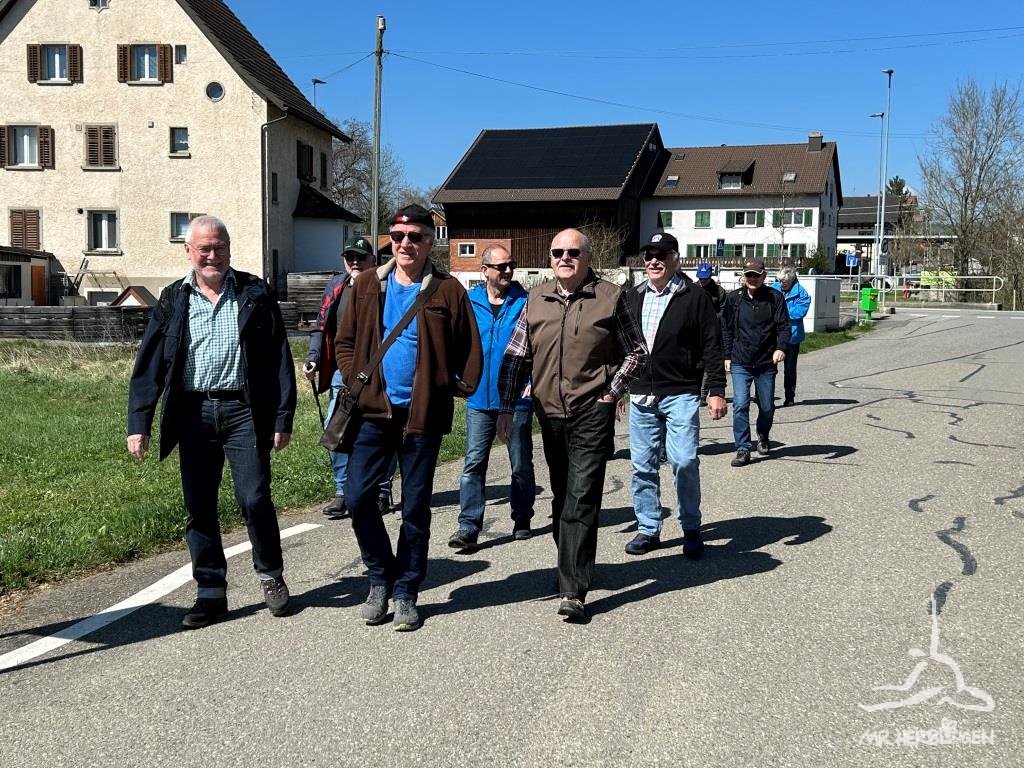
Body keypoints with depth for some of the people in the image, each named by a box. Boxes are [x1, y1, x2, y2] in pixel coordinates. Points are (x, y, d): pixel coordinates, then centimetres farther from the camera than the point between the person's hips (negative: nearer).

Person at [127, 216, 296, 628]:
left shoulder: (255, 294, 2)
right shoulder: (173, 300, 7)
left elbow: (279, 359, 1)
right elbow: (149, 365, 5)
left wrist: (283, 418, -5)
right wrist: (138, 424, -2)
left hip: (243, 411, -3)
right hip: (193, 412, 3)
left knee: (254, 498, -5)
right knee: (198, 506, 6)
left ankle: (271, 575, 18)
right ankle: (211, 592, 19)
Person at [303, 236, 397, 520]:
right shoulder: (335, 288, 11)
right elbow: (321, 328, 16)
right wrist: (313, 359, 4)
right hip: (343, 374, 4)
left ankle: (382, 492, 18)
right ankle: (343, 491, 11)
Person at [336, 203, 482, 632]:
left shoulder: (447, 291, -2)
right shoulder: (368, 286, 5)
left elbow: (470, 352, 2)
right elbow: (345, 342, 12)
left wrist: (457, 388, -6)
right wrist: (356, 381, -1)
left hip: (423, 415, -2)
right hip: (373, 410, 2)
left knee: (415, 508, 6)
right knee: (357, 496, -5)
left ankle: (405, 593, 19)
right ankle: (380, 579, 17)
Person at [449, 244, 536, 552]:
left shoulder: (524, 302, -2)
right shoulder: (468, 303, 2)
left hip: (517, 398, -1)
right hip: (479, 398, 1)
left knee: (521, 464, 12)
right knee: (473, 464, -5)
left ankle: (522, 520, 28)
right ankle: (468, 527, -3)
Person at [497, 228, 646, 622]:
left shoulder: (609, 297, -1)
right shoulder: (536, 299, 8)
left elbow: (636, 351, 6)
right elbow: (515, 357, 10)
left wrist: (612, 391, -5)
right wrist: (506, 408, 5)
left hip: (592, 413, -4)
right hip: (550, 413, 5)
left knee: (581, 500, -10)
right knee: (562, 497, 16)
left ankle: (573, 592, -9)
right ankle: (572, 567, 34)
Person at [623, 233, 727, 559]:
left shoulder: (695, 298, -2)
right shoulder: (632, 298, 11)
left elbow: (712, 347, -4)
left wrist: (716, 390, -9)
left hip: (680, 395, -5)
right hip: (640, 395, 5)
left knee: (684, 463, -7)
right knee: (643, 466, 8)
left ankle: (691, 529, 10)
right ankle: (648, 529, 20)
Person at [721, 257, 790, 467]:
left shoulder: (775, 297, -1)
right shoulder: (733, 298, 2)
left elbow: (783, 326, -3)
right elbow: (726, 329, 10)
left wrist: (781, 347, -20)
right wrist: (727, 356, 7)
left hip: (766, 363, 0)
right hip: (740, 363, 0)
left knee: (767, 407, 12)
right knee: (740, 405, -11)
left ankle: (763, 436, 41)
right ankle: (743, 449, -3)